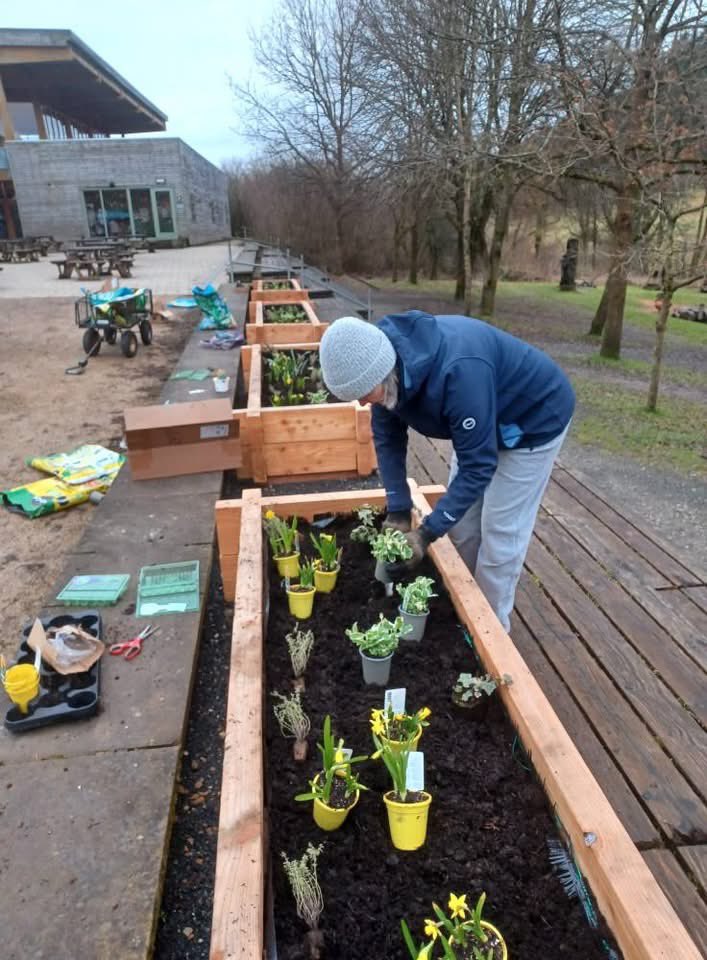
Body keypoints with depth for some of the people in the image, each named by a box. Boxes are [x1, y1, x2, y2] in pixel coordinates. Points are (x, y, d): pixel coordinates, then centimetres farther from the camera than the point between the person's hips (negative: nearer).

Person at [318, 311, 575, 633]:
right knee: (460, 519, 10)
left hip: (535, 420, -7)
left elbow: (477, 466, -36)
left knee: (500, 533, -2)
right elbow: (387, 437, -8)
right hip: (481, 423, 7)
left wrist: (427, 533, -32)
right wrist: (398, 512, -14)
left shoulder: (458, 371, -43)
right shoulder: (388, 361, -20)